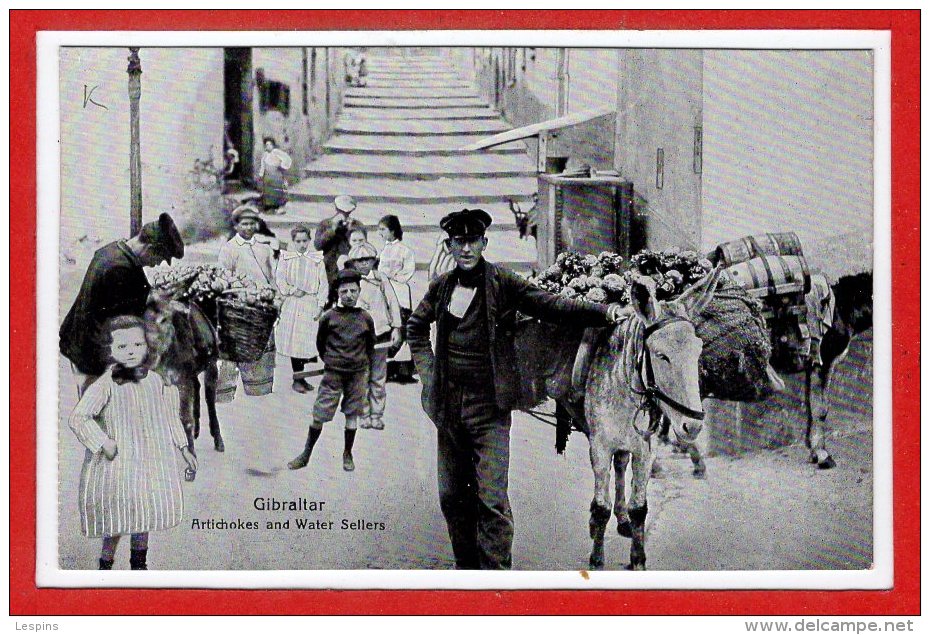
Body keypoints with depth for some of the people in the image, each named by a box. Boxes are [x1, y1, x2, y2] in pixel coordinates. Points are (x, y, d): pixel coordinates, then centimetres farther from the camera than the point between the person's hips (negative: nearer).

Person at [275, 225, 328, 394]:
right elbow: (280, 279, 2)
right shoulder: (286, 258, 8)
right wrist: (293, 290, -12)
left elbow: (324, 284, 3)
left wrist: (320, 305, -4)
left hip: (311, 304, 0)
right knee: (294, 341, -1)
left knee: (309, 341, -4)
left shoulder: (317, 259, 6)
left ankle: (300, 377, 10)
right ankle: (298, 378, 7)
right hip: (291, 304, 0)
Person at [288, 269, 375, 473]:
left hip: (357, 373, 1)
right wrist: (329, 360, 10)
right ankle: (306, 454, 10)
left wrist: (363, 363, 11)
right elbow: (320, 342, 10)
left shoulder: (365, 318, 1)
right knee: (319, 415, -1)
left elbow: (370, 344, 15)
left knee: (352, 414, 7)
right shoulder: (329, 316, -3)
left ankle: (347, 454, 21)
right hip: (333, 373, -1)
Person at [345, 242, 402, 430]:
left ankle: (377, 415, 12)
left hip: (380, 335, 0)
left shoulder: (381, 279, 3)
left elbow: (393, 303, 7)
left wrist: (396, 328, 4)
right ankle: (365, 416, 11)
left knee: (378, 378, 4)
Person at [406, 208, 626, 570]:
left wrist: (603, 312, -19)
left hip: (489, 407, -4)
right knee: (451, 496, 12)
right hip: (448, 405, 5)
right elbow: (416, 327, 25)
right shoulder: (441, 286, 8)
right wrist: (427, 370, 14)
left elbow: (552, 306, -7)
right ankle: (467, 571, 28)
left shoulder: (503, 284, -4)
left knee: (491, 497, -9)